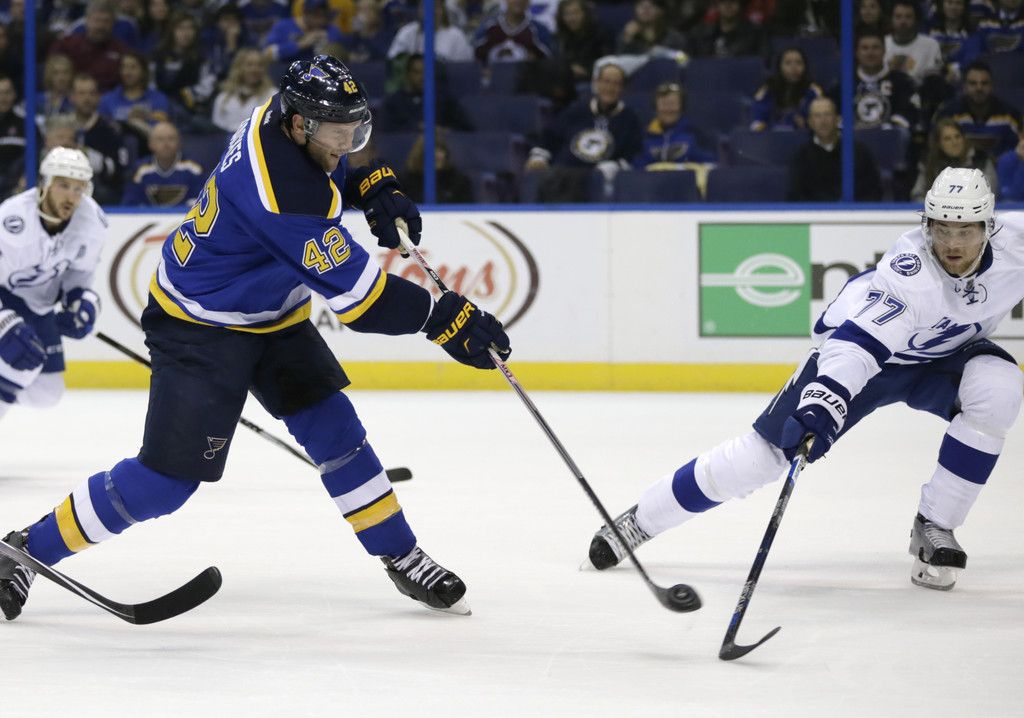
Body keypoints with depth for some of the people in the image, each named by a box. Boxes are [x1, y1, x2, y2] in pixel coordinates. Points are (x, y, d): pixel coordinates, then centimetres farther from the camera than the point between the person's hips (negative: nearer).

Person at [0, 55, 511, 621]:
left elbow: (332, 169, 18)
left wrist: (375, 189, -1)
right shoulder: (285, 195, -36)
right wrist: (442, 318, -27)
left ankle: (402, 558, 12)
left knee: (334, 428, 2)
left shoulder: (282, 118, -10)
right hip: (200, 326, -9)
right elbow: (354, 294, -32)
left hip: (267, 312, 9)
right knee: (167, 478, -8)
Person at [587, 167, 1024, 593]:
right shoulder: (909, 268, -38)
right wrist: (823, 403, -61)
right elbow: (859, 341, -47)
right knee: (765, 450, -8)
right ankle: (641, 518, 10)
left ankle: (934, 528, -13)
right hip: (861, 343, -4)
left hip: (947, 353, 4)